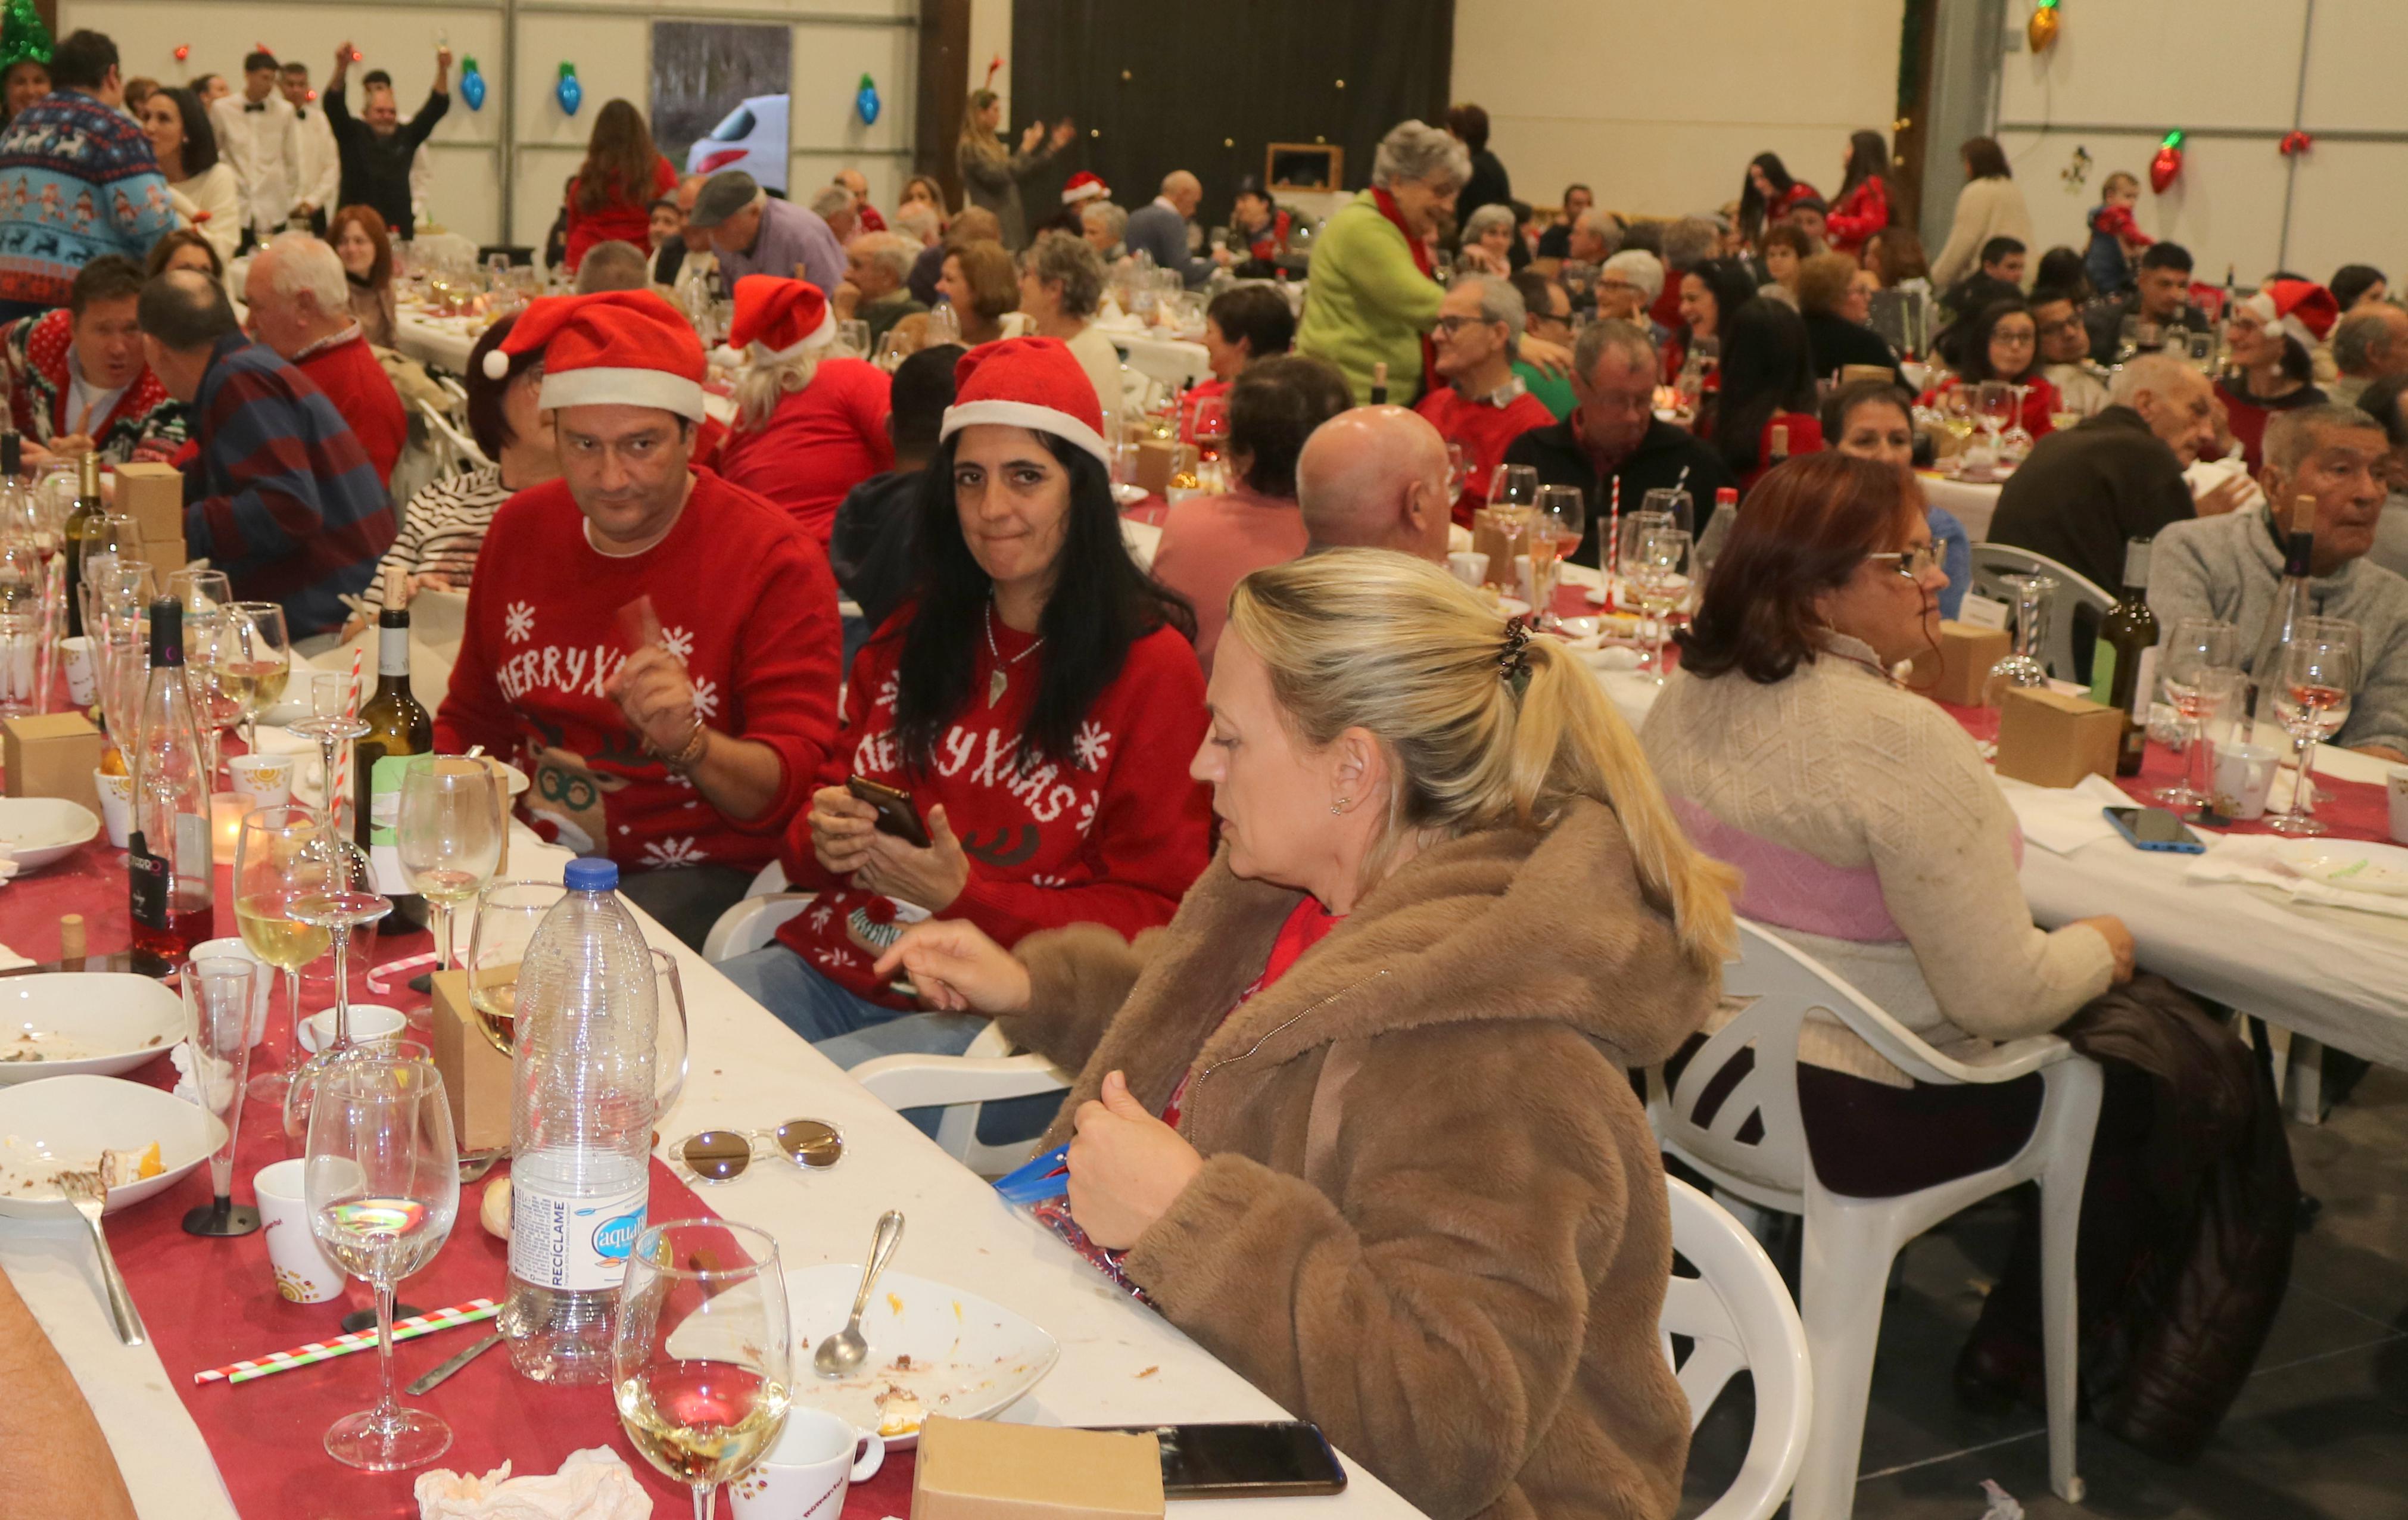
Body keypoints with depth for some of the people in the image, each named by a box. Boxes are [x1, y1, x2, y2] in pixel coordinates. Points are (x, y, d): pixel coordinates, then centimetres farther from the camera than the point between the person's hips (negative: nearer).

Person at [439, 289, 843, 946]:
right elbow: (470, 719, 20)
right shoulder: (521, 528, 8)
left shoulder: (773, 561, -10)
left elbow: (795, 786, -14)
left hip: (698, 878, -5)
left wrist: (690, 742, -34)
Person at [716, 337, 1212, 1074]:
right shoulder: (912, 633, 16)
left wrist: (964, 894, -16)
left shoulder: (1151, 666, -3)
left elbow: (1155, 918, -6)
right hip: (831, 967, 6)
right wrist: (822, 838, -6)